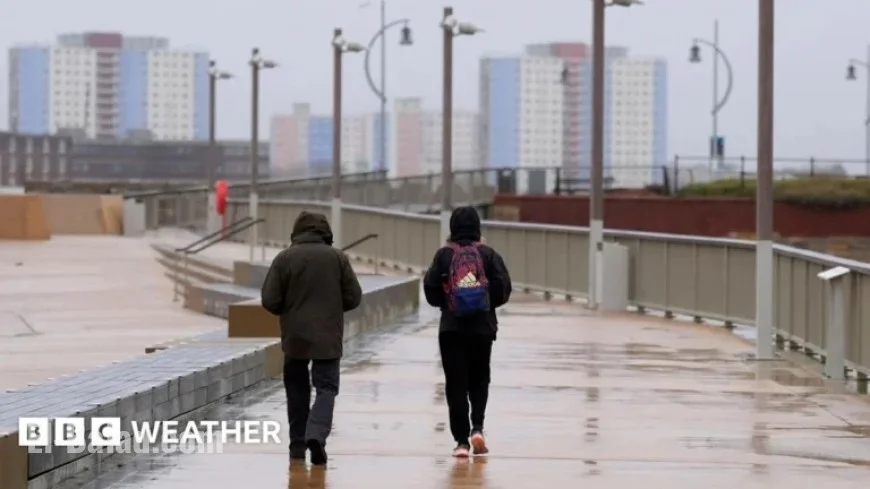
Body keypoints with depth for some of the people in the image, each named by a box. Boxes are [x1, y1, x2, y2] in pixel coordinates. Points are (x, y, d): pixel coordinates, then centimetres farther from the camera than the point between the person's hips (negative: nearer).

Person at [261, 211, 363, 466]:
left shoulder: (285, 258, -5)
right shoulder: (337, 257, -2)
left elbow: (269, 300, -6)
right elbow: (354, 298, 0)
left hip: (295, 337, 1)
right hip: (328, 337, -1)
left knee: (297, 389, 14)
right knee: (326, 388, 2)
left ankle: (298, 444, 16)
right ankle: (316, 434, -21)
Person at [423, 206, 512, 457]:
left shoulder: (444, 255, -2)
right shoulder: (489, 255, -2)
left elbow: (430, 289, -5)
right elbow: (503, 289, -7)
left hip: (451, 327, -1)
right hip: (482, 326, 1)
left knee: (456, 383, 4)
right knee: (479, 380, 17)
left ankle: (462, 440, -1)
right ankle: (477, 426, -3)